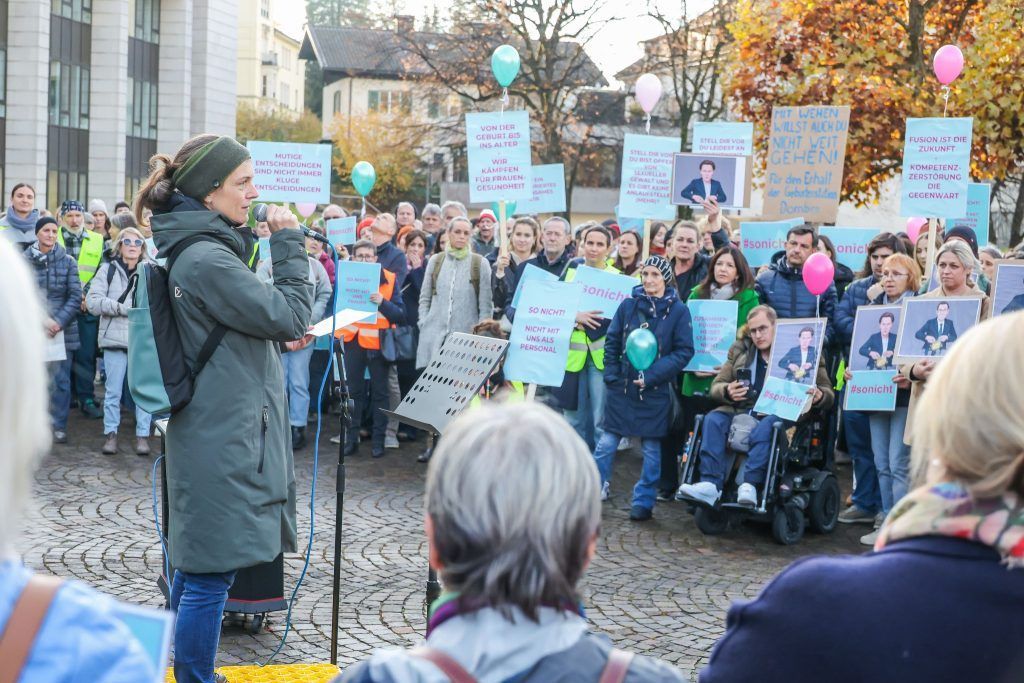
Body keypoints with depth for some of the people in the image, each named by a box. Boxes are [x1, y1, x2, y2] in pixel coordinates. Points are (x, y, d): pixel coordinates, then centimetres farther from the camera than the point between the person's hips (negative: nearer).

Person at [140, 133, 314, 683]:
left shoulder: (197, 250, 12)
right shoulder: (207, 259, -20)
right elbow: (291, 313, -16)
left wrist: (278, 338, 7)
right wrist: (289, 241, -9)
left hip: (213, 430, 11)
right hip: (225, 438, -11)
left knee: (196, 565, 21)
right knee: (210, 575, -2)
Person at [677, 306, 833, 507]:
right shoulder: (740, 350, 18)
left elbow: (828, 394, 6)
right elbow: (716, 386, 15)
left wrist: (819, 396, -20)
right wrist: (727, 392, -10)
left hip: (780, 413, -4)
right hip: (743, 409, 4)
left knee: (765, 427, -37)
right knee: (713, 419, -25)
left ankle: (750, 485, -42)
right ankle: (710, 485, -35)